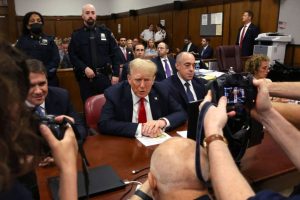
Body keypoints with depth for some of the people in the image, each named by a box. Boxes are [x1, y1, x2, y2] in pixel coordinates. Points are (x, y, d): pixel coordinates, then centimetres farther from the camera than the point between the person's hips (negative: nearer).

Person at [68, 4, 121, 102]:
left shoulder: (105, 32, 7)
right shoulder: (76, 35, 5)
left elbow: (115, 53, 4)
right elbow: (72, 56, 0)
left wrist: (116, 74, -3)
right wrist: (84, 68, -16)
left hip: (104, 76, 0)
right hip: (85, 78, 0)